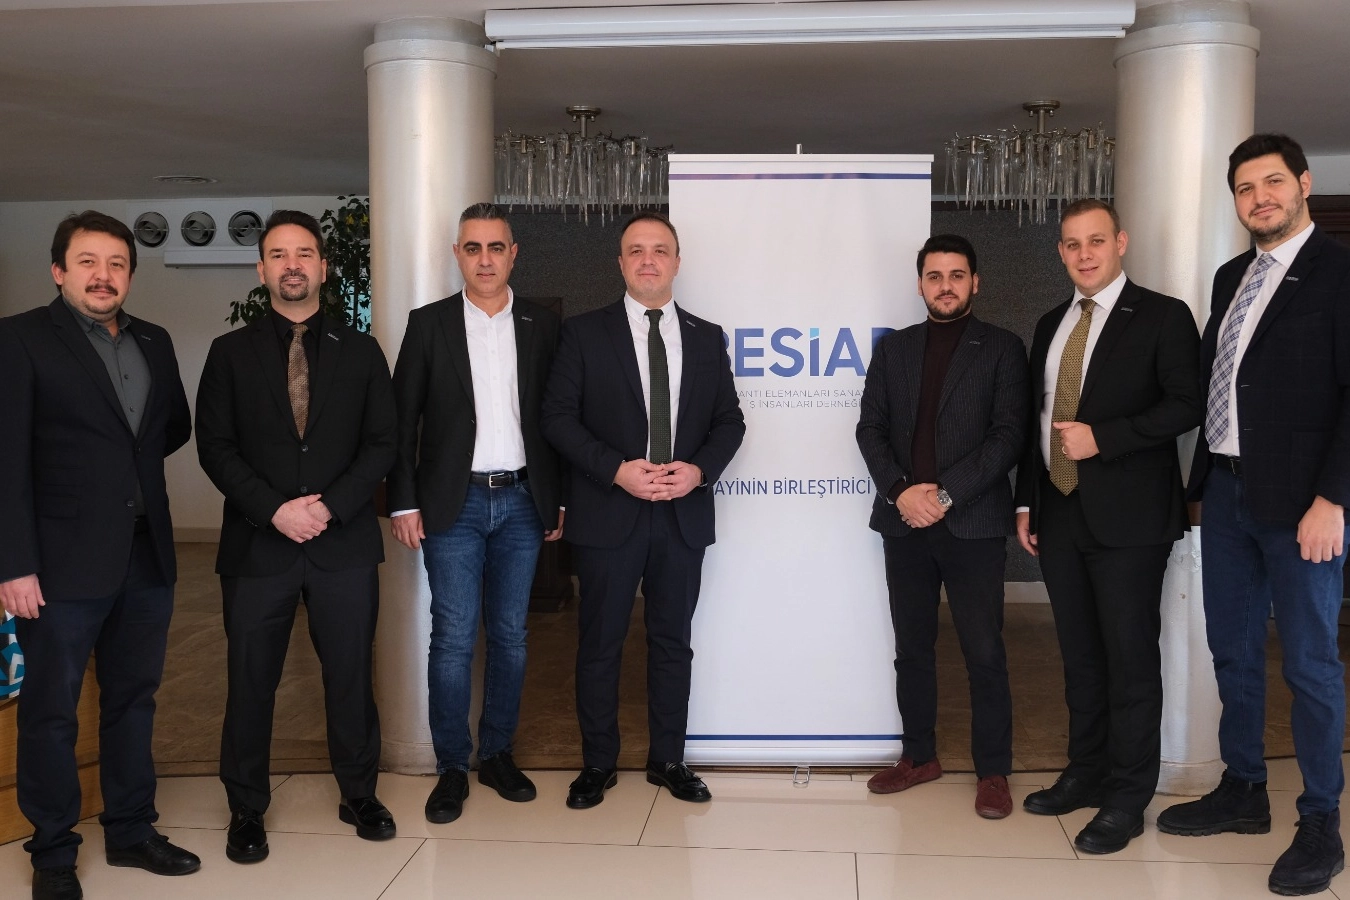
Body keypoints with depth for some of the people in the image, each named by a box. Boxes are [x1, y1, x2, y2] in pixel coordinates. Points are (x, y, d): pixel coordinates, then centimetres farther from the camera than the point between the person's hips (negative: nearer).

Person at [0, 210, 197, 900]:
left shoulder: (154, 343, 11)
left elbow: (176, 425, 24)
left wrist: (121, 455, 8)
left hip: (147, 558, 6)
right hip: (64, 561, -5)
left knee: (134, 700, 15)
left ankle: (131, 831, 29)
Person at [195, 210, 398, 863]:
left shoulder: (360, 351, 7)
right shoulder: (231, 352, 5)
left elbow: (382, 442, 2)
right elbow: (215, 446, -1)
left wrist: (330, 506, -11)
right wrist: (275, 510, -13)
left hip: (345, 542, 1)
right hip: (256, 543, 0)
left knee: (351, 676, 9)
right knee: (250, 681, 8)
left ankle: (359, 794, 26)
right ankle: (246, 810, 23)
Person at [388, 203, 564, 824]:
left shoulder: (542, 327, 6)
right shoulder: (428, 324, 2)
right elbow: (403, 419, 1)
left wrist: (558, 499, 5)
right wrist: (404, 502, -5)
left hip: (521, 501, 2)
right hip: (454, 503, -2)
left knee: (510, 635, 9)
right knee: (453, 637, -1)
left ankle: (497, 754, 23)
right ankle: (451, 768, 11)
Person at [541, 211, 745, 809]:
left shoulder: (706, 338, 9)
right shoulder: (585, 333, 1)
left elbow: (729, 421, 9)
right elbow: (558, 416, -4)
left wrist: (699, 469, -10)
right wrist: (617, 469, -16)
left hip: (683, 513, 3)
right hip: (608, 512, -2)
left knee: (672, 642, 11)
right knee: (599, 643, 6)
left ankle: (668, 759, 25)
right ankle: (598, 763, 21)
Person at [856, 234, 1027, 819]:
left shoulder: (1001, 349, 2)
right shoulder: (893, 349, 13)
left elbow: (1008, 436, -7)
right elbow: (870, 428, 7)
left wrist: (945, 494, -15)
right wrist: (900, 491, -9)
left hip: (973, 523, -3)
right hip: (904, 522, 4)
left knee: (984, 653, -1)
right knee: (912, 648, 11)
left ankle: (993, 771, 12)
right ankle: (919, 755, 25)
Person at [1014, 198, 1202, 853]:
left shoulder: (1162, 317, -4)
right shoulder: (1050, 325, 15)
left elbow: (1187, 405, -11)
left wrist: (1103, 437, -18)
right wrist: (1025, 502, 13)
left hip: (1127, 517, -6)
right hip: (1059, 514, 6)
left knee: (1130, 658, 0)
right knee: (1079, 654, 14)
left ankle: (1127, 799, 11)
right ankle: (1086, 773, 27)